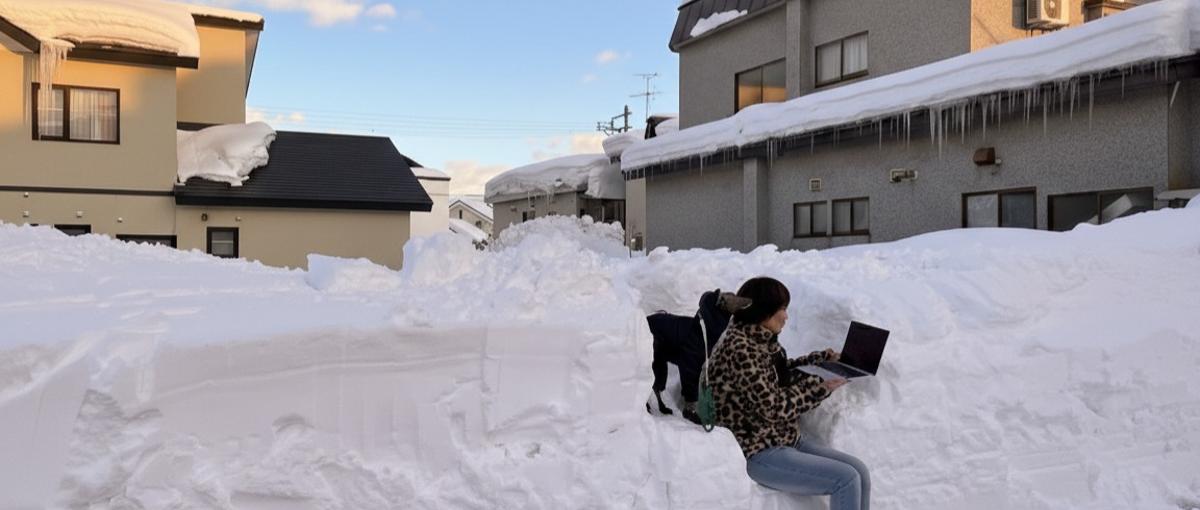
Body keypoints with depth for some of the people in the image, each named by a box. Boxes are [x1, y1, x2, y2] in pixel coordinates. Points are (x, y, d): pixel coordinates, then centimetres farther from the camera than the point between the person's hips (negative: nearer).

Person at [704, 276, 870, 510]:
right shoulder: (740, 348, -21)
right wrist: (820, 387, -12)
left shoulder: (763, 341, 7)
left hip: (785, 441, 9)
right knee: (846, 479, -16)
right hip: (758, 454, -9)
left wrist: (823, 358, 22)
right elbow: (773, 407, -22)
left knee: (859, 471, 1)